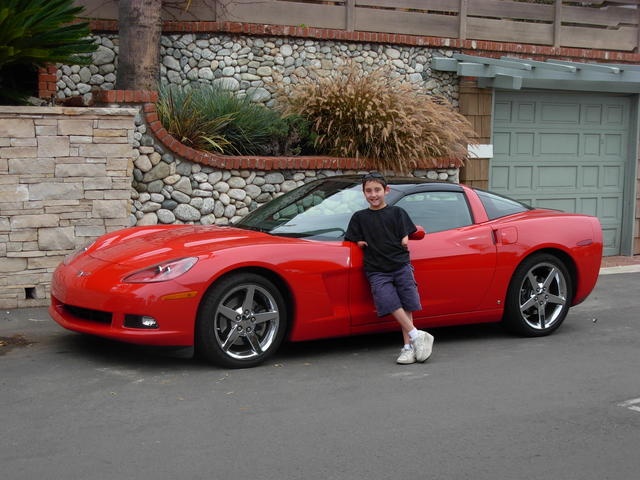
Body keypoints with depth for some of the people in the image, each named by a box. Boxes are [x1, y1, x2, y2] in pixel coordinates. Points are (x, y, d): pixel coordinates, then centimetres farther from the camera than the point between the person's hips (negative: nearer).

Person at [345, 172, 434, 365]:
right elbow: (358, 242, 7)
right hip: (376, 271, 0)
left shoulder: (397, 212, 8)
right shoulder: (359, 217, 12)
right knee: (389, 302, -20)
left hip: (401, 265, 0)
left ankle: (408, 347, 1)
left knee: (406, 306, -4)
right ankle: (417, 336, -16)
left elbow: (405, 242, 3)